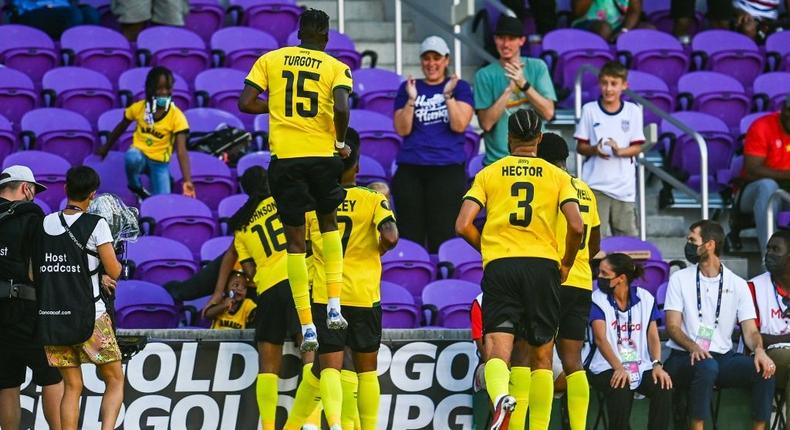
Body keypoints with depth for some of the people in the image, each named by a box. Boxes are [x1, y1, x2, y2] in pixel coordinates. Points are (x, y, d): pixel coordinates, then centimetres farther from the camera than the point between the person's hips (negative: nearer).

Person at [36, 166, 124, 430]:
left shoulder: (44, 224, 6)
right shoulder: (96, 225, -8)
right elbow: (114, 272, -9)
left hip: (51, 318, 4)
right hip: (89, 317, -4)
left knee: (72, 387, 11)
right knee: (115, 381, 9)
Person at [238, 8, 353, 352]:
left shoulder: (270, 60, 7)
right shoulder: (336, 67, 2)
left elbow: (246, 103, 0)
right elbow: (341, 109, -14)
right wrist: (341, 142, 3)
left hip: (285, 156, 0)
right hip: (322, 154, 0)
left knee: (295, 241, 6)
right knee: (329, 224, 24)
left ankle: (307, 327, 0)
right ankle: (334, 306, 10)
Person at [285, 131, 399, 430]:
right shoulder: (373, 200, -3)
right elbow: (390, 236, -18)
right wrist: (377, 251, 4)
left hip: (324, 295, 0)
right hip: (364, 295, 0)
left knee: (328, 367, -5)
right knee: (366, 368, 13)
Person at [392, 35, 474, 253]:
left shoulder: (459, 87, 9)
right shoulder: (408, 88, 14)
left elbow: (459, 125, -3)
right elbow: (402, 129, 5)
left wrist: (448, 95, -10)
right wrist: (412, 99, -5)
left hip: (448, 169, -2)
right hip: (410, 169, 2)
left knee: (443, 234, -8)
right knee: (410, 235, -2)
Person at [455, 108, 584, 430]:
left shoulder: (488, 174, 10)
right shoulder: (558, 176, 9)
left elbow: (463, 225, 1)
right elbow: (576, 226, -4)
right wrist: (567, 263, 13)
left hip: (499, 268, -1)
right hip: (543, 265, 1)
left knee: (498, 351, -9)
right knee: (541, 356, 11)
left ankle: (501, 397, -41)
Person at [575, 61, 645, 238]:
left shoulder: (633, 111, 5)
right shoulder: (589, 110, 4)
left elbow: (637, 147, 5)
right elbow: (580, 146, 6)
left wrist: (620, 151, -15)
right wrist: (594, 150, -16)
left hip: (624, 185, 1)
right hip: (596, 184, -1)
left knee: (628, 234, 1)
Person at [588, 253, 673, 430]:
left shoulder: (645, 298, 7)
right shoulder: (598, 299, -2)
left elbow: (653, 336, 3)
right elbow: (600, 338, -13)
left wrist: (657, 364, -17)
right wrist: (618, 368, -29)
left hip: (642, 367, 3)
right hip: (609, 367, -3)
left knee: (664, 388, -26)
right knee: (620, 389, -35)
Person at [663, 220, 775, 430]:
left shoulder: (737, 284, 8)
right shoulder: (680, 279, 5)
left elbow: (750, 330, 2)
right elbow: (673, 326, -2)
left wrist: (759, 350, -22)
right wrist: (693, 347, -24)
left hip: (723, 357, 2)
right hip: (686, 358, -2)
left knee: (764, 369, -25)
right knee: (707, 366, -38)